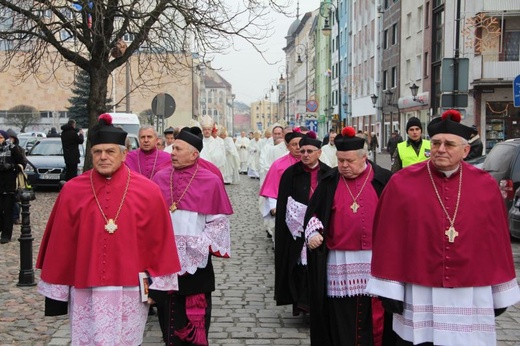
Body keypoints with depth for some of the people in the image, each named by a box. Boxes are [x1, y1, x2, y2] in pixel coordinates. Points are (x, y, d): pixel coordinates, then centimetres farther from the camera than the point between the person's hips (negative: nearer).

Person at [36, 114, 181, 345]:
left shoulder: (148, 192, -3)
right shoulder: (72, 191, -1)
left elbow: (158, 241, 1)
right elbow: (60, 244, 3)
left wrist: (157, 285, 1)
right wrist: (56, 290, 5)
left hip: (130, 292, -1)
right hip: (85, 292, 1)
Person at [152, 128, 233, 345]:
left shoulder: (210, 181, -7)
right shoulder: (160, 178, 3)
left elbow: (218, 221, -3)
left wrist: (200, 246, -9)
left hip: (196, 262, -3)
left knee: (195, 317, 7)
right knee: (169, 315, 11)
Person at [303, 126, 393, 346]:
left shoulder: (383, 180, 0)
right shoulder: (329, 182, 5)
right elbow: (313, 212, 9)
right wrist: (313, 232, -9)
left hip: (375, 260, -1)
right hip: (339, 262, 1)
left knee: (375, 314, 4)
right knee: (341, 317, 6)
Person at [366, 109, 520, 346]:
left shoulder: (486, 186, 2)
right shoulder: (402, 184, -4)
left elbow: (498, 241, 6)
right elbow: (389, 239, -3)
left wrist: (500, 294, 8)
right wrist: (389, 290, -4)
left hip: (472, 299, 2)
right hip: (418, 299, -1)